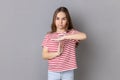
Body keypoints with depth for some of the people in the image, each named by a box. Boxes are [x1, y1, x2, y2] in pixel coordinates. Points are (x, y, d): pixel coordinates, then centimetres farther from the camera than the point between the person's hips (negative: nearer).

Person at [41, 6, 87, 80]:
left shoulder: (72, 33, -2)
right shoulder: (49, 36, 1)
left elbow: (84, 36, -24)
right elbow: (44, 55, -4)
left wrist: (64, 37, -28)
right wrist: (57, 53, -22)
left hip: (68, 72, -1)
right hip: (53, 72, 1)